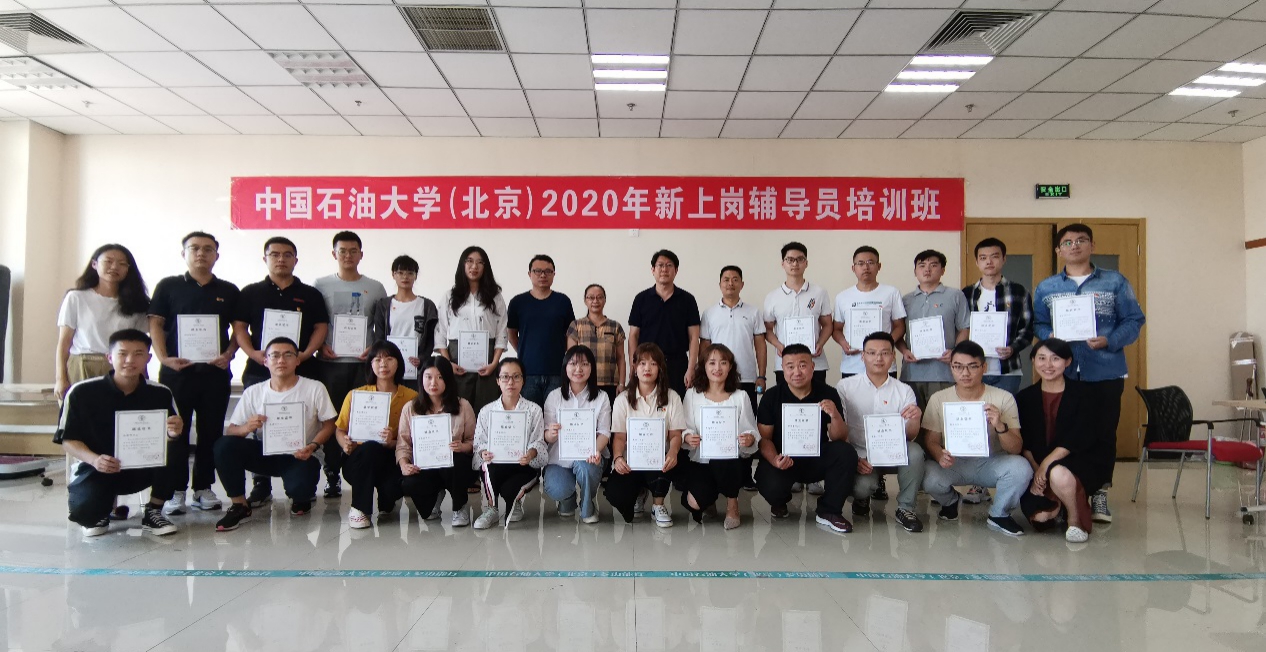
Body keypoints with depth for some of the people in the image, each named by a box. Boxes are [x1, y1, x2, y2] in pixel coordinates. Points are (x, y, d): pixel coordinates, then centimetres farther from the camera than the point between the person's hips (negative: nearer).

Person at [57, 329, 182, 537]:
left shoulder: (160, 395, -7)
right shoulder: (81, 392, -10)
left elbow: (172, 433, -4)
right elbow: (68, 440, -6)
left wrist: (174, 432, -31)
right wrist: (94, 459, -27)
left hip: (142, 467, 2)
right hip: (97, 469, -1)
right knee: (83, 510, -32)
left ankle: (153, 512, -8)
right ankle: (99, 514, 11)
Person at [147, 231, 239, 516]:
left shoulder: (228, 291, 11)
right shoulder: (168, 286, 7)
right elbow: (155, 324, 3)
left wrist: (229, 354, -5)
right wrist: (164, 358, -9)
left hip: (215, 372, 2)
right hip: (177, 370, -2)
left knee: (211, 432, 6)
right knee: (176, 432, 1)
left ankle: (204, 488, 15)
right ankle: (175, 491, 7)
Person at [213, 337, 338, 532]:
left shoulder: (315, 388, -6)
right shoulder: (253, 392, 1)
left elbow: (329, 425, -3)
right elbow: (230, 432, -2)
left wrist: (313, 446, -21)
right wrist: (247, 427, -25)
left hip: (300, 456, -3)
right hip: (265, 453, 3)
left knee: (298, 487, -34)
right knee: (224, 446, -23)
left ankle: (302, 497, 10)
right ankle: (240, 505, -5)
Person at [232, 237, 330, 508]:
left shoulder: (310, 294, 10)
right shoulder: (250, 293, 11)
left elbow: (321, 328, 5)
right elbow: (239, 328, 5)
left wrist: (304, 355, -11)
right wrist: (254, 354, -11)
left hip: (302, 371, 0)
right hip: (259, 370, 1)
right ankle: (261, 485, 12)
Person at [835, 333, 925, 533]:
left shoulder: (904, 391, 3)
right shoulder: (845, 386, -2)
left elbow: (909, 437, -2)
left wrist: (915, 419, -25)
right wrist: (853, 459, -16)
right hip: (858, 453, -2)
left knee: (915, 452, -30)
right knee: (863, 485, -31)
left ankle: (905, 508, -8)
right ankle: (862, 497, 9)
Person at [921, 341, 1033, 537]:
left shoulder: (1003, 398, -8)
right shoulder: (939, 399, -6)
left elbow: (1016, 449, -11)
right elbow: (931, 440, -4)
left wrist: (1000, 426, -32)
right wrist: (940, 456, -28)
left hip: (991, 462, 0)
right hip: (953, 463, 0)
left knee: (1021, 468, -31)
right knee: (929, 479, -31)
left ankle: (999, 515, 0)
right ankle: (950, 501, 9)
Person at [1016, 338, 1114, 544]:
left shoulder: (1080, 394, -5)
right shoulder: (1026, 397, 5)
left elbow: (1078, 439, -15)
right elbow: (1025, 443, 2)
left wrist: (1046, 464, -22)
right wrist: (1036, 470, -14)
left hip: (1082, 460, -3)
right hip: (1038, 466, 3)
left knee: (1058, 474, -38)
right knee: (1040, 517, -18)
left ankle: (1076, 520, -7)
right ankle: (1058, 502, 21)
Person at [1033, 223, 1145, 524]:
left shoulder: (1116, 282, 6)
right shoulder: (1045, 288, 12)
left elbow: (1134, 320, 2)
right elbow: (1038, 324, 9)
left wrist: (1110, 340, -14)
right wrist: (1050, 337, -12)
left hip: (1105, 372, -1)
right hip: (1061, 373, 1)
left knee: (1104, 432, 3)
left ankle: (1099, 492, 15)